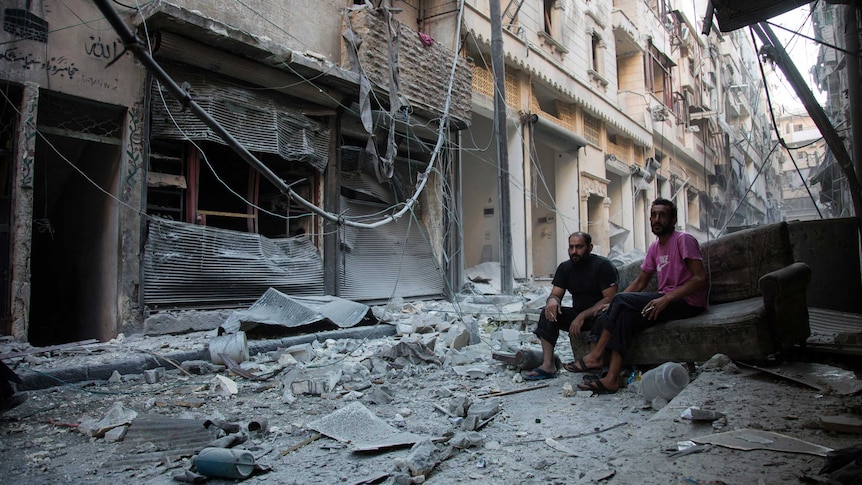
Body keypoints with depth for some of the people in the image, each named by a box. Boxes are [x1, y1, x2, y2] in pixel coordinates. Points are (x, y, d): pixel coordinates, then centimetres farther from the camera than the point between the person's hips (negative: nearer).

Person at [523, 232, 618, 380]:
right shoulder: (565, 267, 7)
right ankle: (548, 365, -25)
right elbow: (556, 294, 4)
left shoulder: (602, 265, -11)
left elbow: (610, 299, -18)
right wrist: (552, 300, -24)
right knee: (548, 313, -17)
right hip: (578, 314, 6)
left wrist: (582, 316, -26)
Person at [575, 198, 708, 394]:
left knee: (622, 300, -23)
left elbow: (701, 279, -17)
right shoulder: (655, 247, 16)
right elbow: (640, 282, 16)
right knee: (624, 316, -19)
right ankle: (612, 378, -25)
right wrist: (614, 305, 3)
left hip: (687, 302, -7)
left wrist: (666, 298, -28)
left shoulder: (684, 240, -7)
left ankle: (596, 355, -15)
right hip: (665, 299, 7)